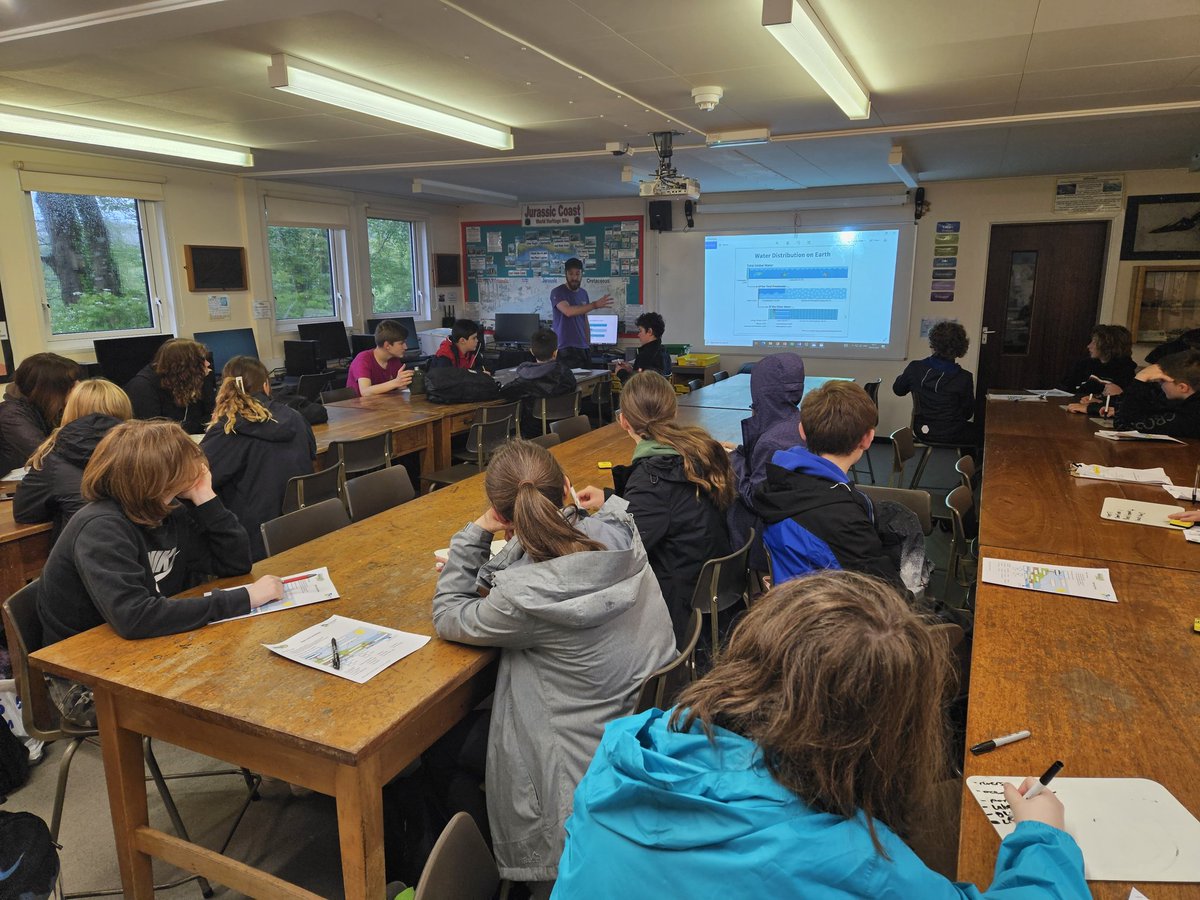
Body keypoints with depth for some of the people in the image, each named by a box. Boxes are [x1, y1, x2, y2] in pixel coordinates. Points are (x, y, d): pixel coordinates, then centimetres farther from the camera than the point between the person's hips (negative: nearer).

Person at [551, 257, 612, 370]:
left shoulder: (583, 293, 14)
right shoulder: (557, 292, -5)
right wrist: (595, 305, -26)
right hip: (566, 349, -6)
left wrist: (589, 344, 15)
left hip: (584, 348, 6)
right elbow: (568, 311, -24)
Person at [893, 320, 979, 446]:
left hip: (921, 431, 4)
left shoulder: (915, 368, -14)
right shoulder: (964, 378, -20)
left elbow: (898, 390, 6)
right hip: (950, 436, -4)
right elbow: (967, 414, -8)